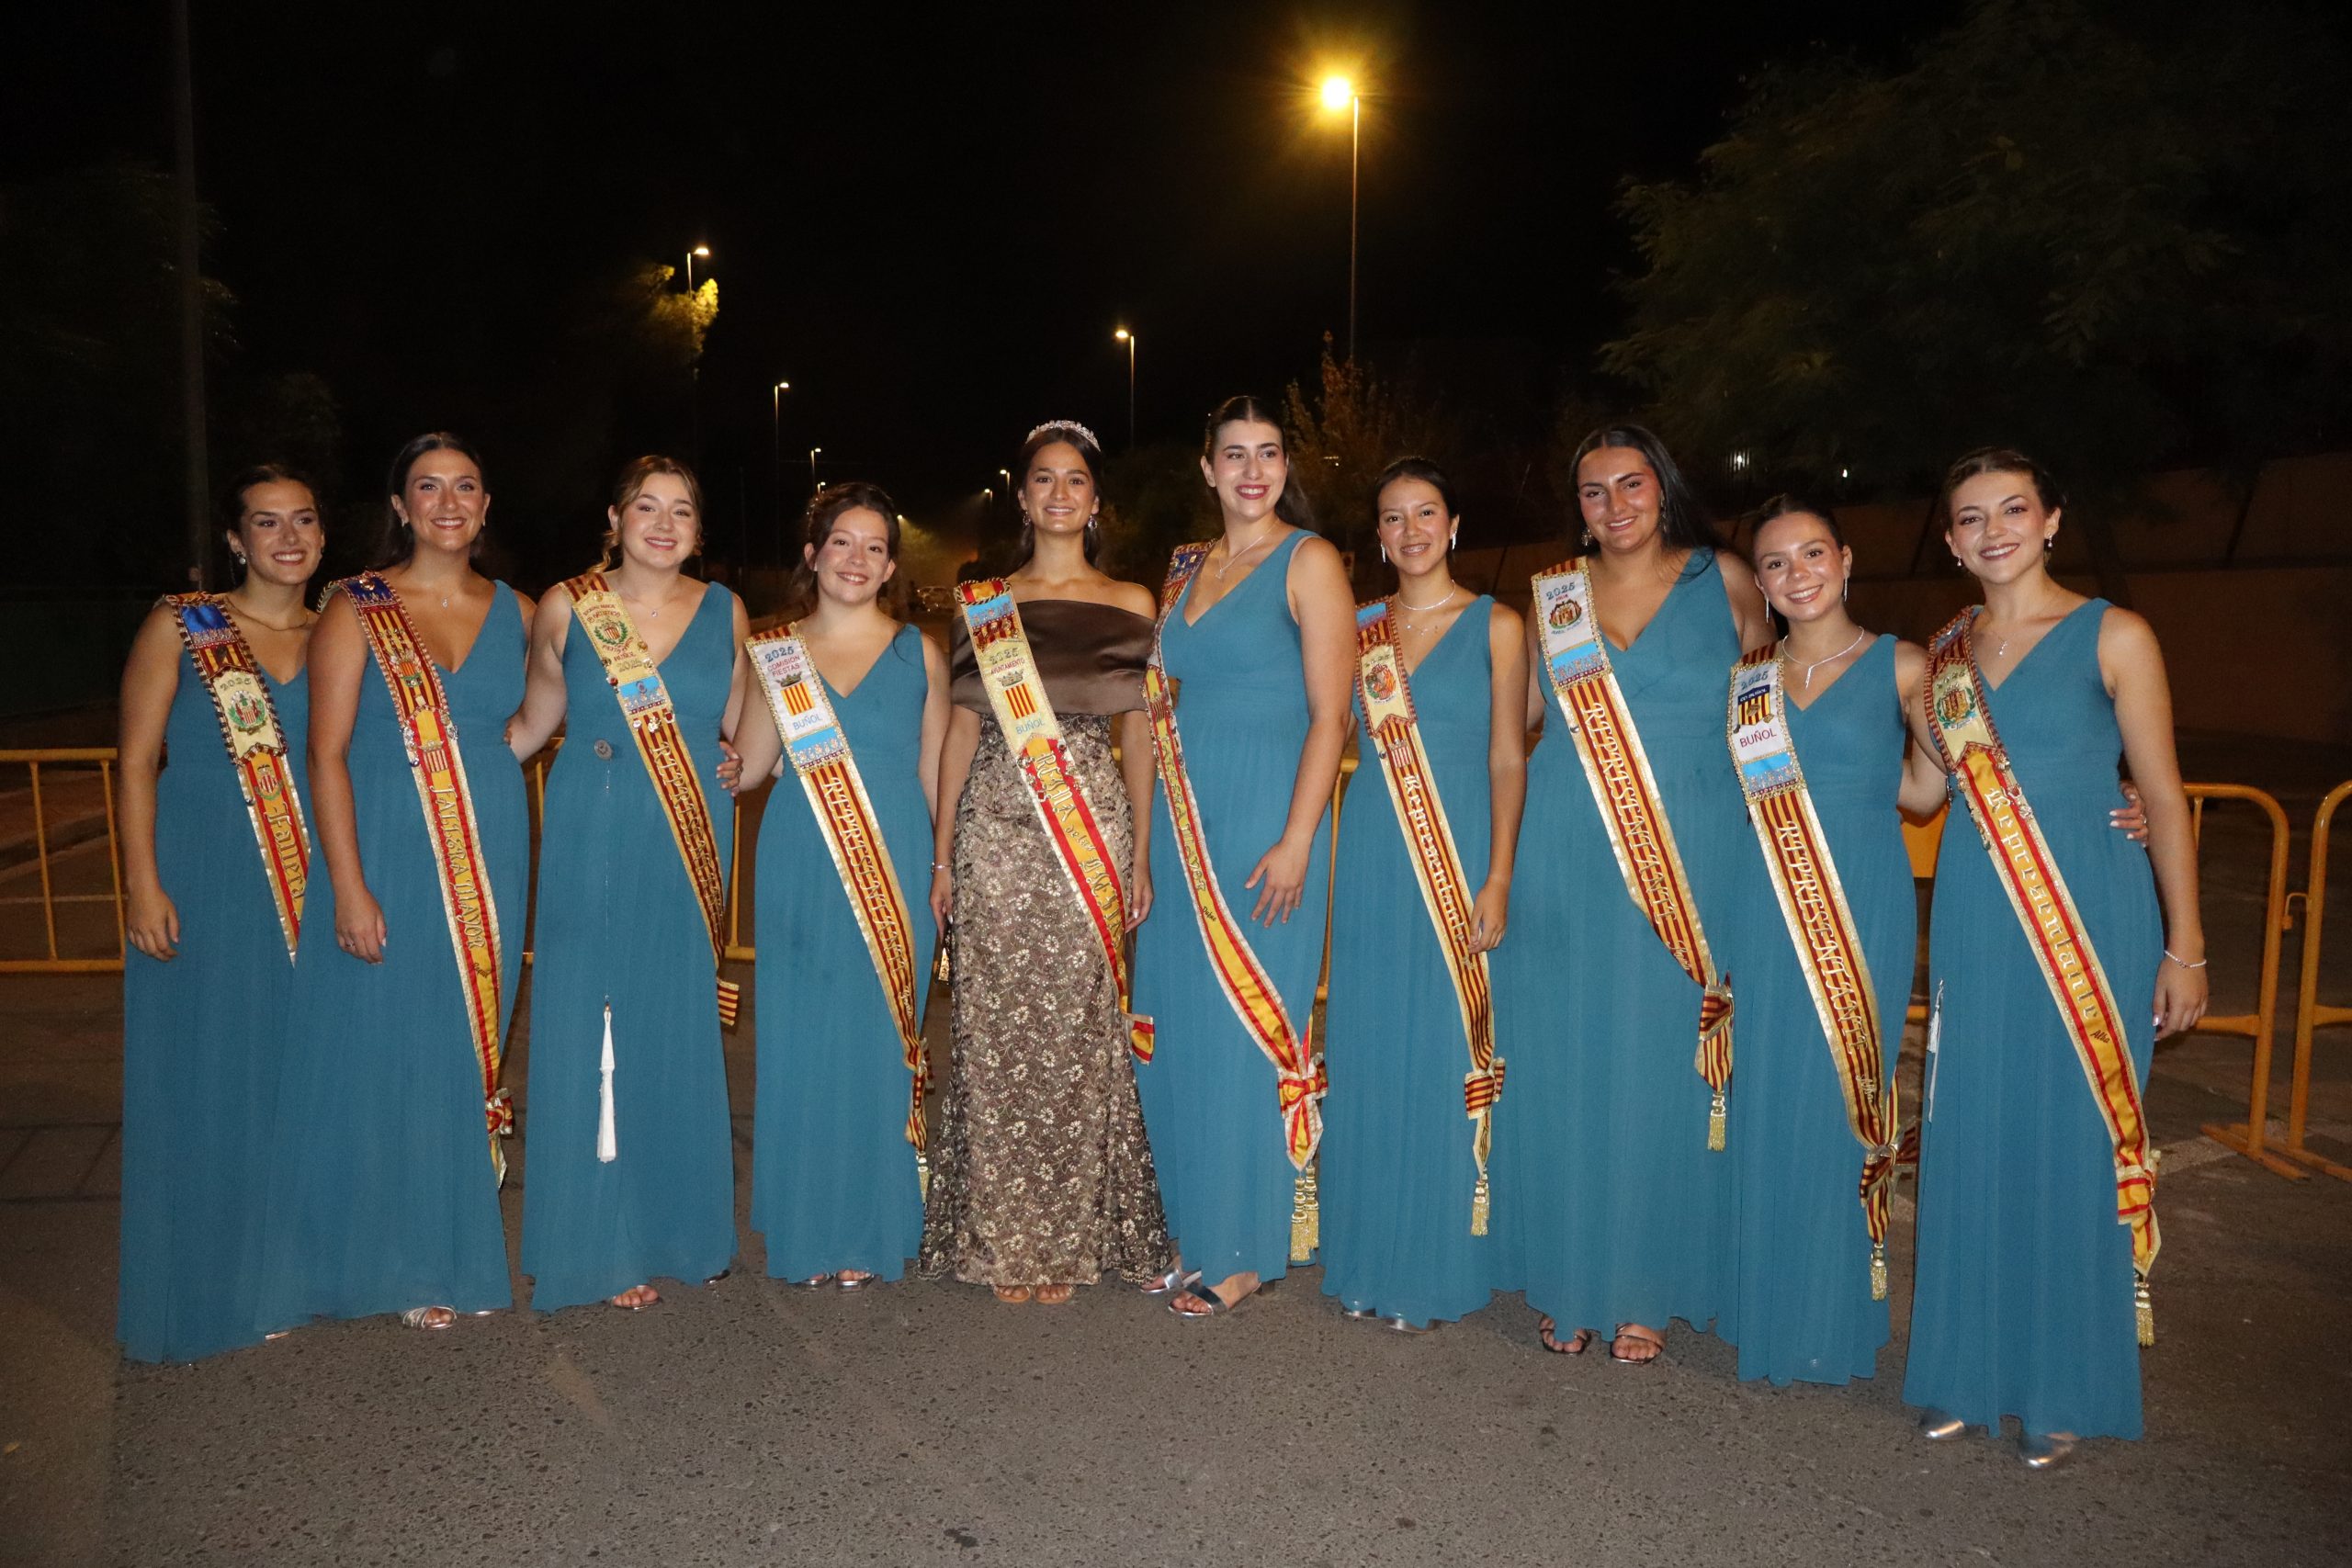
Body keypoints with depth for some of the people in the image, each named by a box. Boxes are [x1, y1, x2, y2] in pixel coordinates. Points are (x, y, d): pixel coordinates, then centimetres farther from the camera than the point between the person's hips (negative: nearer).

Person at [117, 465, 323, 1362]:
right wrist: (142, 884, -12)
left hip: (309, 886, 3)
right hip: (204, 884, -3)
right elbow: (137, 761, -4)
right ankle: (195, 1292, 18)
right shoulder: (181, 626, -1)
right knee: (202, 1079, 3)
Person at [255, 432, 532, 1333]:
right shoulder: (357, 609, -2)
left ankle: (461, 1251, 22)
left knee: (470, 1045, 9)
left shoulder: (516, 613, 7)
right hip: (389, 855, -3)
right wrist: (348, 885, -14)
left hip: (490, 861, 3)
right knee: (389, 1049, 2)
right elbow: (327, 754, -8)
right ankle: (405, 1265, 17)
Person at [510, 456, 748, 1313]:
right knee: (594, 1031, 0)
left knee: (681, 1032, 7)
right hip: (594, 847, -2)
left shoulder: (724, 612, 6)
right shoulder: (564, 607, 1)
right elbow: (531, 725, 7)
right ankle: (602, 1243, 12)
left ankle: (679, 1226, 22)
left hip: (691, 851, 2)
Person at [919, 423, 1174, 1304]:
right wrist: (942, 853, 5)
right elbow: (961, 730, 10)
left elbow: (1140, 736, 7)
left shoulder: (1129, 604, 8)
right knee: (999, 1035, 2)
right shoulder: (981, 603, 10)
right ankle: (1005, 1244, 14)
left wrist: (1142, 856, 2)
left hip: (1092, 839, -1)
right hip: (995, 838, 1)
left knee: (1078, 1034, 1)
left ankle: (1073, 1239, 14)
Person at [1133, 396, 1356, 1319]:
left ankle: (1247, 1250, 13)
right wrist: (1149, 828, 11)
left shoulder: (1310, 562, -5)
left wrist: (1296, 843, -18)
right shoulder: (1187, 569, 14)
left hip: (1265, 817, -6)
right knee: (1177, 1024, 10)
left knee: (1247, 1028, -1)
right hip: (1184, 818, 6)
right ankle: (1188, 1222, 25)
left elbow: (1330, 714, -11)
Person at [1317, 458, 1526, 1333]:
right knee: (1367, 1055, 7)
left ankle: (1433, 1268, 14)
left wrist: (1497, 881, -10)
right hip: (1370, 864, 4)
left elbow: (1508, 760, -3)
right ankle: (1368, 1259, 21)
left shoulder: (1495, 626, 0)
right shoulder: (1358, 628, 10)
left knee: (1443, 1058, 1)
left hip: (1456, 865, -3)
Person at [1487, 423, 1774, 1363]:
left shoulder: (1724, 582, 6)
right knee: (1565, 1063, 4)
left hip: (1694, 861, -1)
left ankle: (1647, 1290, 16)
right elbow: (1518, 720, 17)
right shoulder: (1554, 595, 10)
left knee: (1664, 1070, 2)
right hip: (1567, 862, 2)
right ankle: (1568, 1283, 17)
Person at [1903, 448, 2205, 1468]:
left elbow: (2163, 796, -3)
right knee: (1971, 1143, 8)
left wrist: (2184, 946, -5)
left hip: (2089, 920, -4)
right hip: (1973, 924, 4)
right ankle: (1969, 1369, 23)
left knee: (2075, 1149, 2)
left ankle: (2063, 1389, 18)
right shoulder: (1946, 653, 10)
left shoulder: (2114, 637, -3)